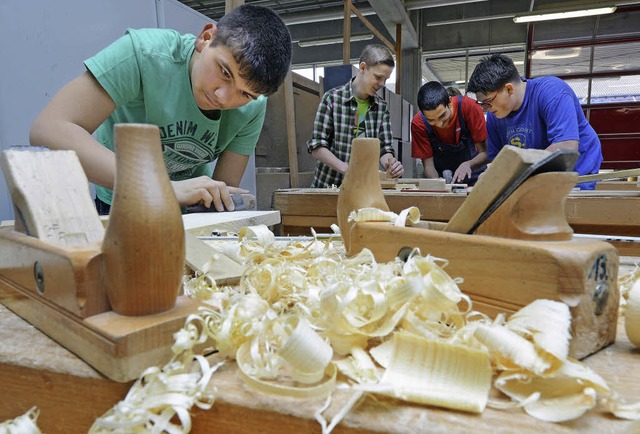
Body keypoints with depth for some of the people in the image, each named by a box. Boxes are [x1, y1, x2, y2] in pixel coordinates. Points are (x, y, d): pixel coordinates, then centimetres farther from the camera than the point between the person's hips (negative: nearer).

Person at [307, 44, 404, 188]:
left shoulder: (382, 107, 7)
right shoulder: (332, 98, -4)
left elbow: (384, 147, 6)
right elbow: (316, 145, -8)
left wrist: (390, 163, -17)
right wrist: (346, 168, -22)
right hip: (328, 184, -5)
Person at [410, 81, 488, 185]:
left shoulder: (469, 107, -19)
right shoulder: (418, 123, -17)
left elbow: (484, 153, -14)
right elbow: (428, 165, -13)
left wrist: (468, 164, -33)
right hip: (441, 177, 1)